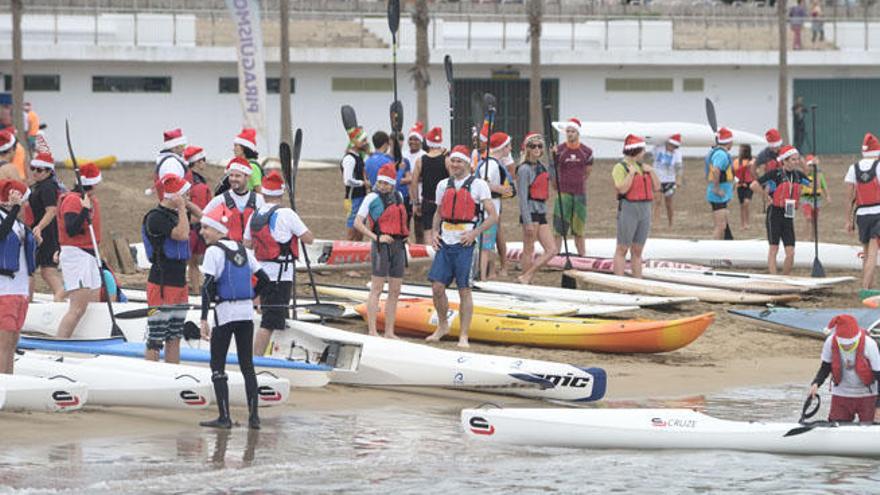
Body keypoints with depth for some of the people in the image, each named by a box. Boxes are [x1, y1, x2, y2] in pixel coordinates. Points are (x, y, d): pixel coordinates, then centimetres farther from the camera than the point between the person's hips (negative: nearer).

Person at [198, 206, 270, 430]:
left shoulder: (214, 251, -9)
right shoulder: (242, 250, 11)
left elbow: (208, 286, -16)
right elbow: (263, 279, 13)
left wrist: (204, 319, -17)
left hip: (225, 312, -6)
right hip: (247, 312, 6)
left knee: (217, 366, 1)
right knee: (247, 365, 10)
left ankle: (224, 417, -5)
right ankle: (253, 416, 6)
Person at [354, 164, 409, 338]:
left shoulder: (398, 197, 12)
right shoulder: (372, 198, -5)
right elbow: (358, 223, -8)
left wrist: (405, 237, 15)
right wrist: (377, 238, -16)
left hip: (399, 245, 7)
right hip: (382, 245, -7)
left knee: (395, 291, 8)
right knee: (376, 289, -8)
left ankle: (389, 332, 14)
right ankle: (372, 332, -9)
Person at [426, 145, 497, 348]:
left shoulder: (478, 185, -2)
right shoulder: (443, 185, 13)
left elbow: (493, 216, -4)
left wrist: (474, 233, -15)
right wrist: (434, 232, 8)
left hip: (464, 243, -4)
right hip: (445, 242, 4)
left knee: (464, 290, -1)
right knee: (437, 287, -1)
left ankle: (463, 336, 4)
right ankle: (442, 326, 20)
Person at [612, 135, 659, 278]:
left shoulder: (643, 167, 15)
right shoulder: (620, 167, -6)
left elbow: (656, 187, 14)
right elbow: (622, 189, -17)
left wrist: (651, 171, 2)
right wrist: (631, 172, -15)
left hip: (645, 211, 7)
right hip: (628, 209, -7)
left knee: (637, 250, 9)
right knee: (622, 249, -4)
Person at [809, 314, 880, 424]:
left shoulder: (869, 344, -24)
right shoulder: (830, 342, -17)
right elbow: (825, 367, 0)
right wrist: (816, 383, -19)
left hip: (866, 395, -2)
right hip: (841, 394, 2)